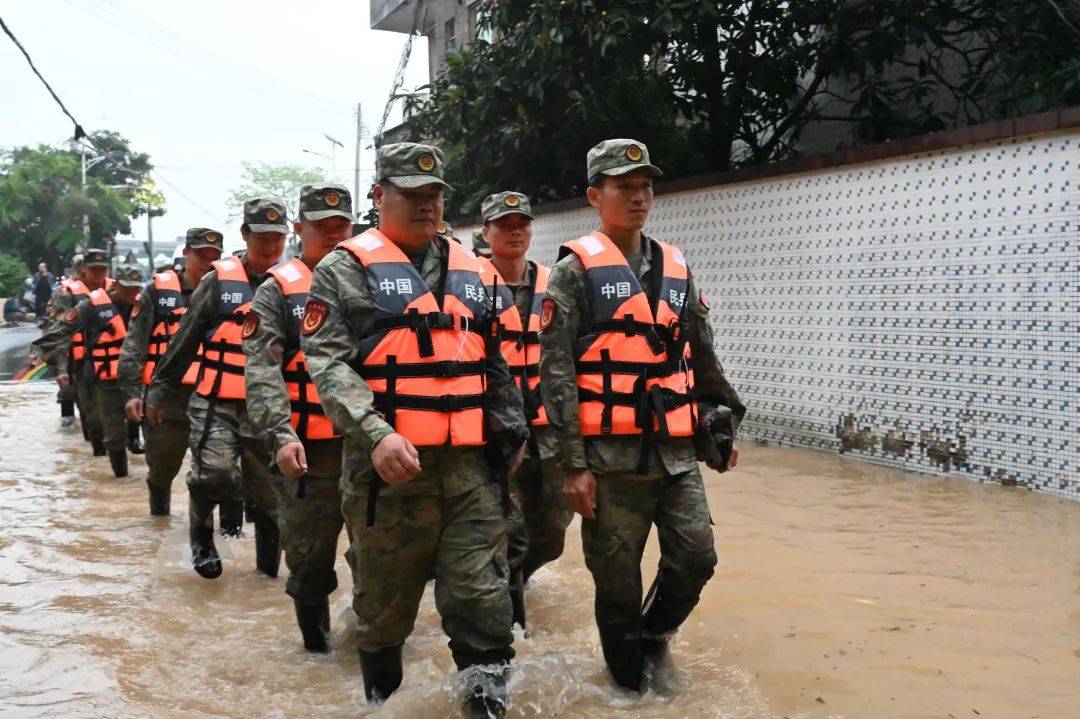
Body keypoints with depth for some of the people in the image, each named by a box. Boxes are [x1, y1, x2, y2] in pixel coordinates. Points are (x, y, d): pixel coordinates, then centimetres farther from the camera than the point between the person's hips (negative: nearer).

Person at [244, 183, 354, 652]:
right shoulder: (278, 289, 1)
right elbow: (262, 370, -10)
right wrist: (281, 434, -23)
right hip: (309, 448, -2)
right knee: (309, 549, 8)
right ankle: (314, 634, 27)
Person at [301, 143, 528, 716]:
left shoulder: (468, 270, 16)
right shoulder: (346, 269, 0)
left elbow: (495, 361, 23)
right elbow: (326, 362, -11)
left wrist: (512, 431, 18)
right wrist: (375, 434, -23)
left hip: (472, 466, 4)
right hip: (389, 466, -3)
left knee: (482, 599, 1)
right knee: (386, 601, 11)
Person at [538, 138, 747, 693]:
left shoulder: (676, 269, 13)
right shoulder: (575, 270, -3)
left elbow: (702, 357, 20)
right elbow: (556, 371, -9)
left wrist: (724, 423, 19)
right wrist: (574, 464, -13)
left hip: (677, 453, 5)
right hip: (612, 458, -4)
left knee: (695, 560, 5)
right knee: (618, 579, 5)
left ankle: (654, 633, 34)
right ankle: (631, 680, 27)